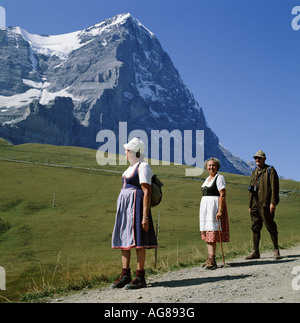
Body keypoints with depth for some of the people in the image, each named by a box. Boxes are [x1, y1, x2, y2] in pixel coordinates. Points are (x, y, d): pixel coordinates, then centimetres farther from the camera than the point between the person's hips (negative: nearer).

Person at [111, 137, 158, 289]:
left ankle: (140, 278, -3)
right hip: (124, 206, 10)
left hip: (136, 205, -10)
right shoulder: (131, 167, 19)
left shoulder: (143, 167, -10)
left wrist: (145, 216, -22)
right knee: (124, 239, 7)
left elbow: (147, 192, -16)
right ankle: (125, 276, 12)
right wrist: (121, 212, 22)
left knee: (137, 240, -8)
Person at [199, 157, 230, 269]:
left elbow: (222, 195, -14)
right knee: (207, 233, 7)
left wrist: (220, 211, -22)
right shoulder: (208, 178, 19)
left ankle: (212, 260, -12)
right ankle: (209, 258, 13)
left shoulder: (219, 178, -7)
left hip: (214, 206, -8)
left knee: (212, 232, -12)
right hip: (205, 206, 9)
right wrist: (203, 209, 19)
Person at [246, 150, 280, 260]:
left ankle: (276, 250, 10)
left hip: (265, 204, -6)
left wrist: (273, 202, -17)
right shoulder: (254, 172, 19)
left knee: (270, 227, -2)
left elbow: (274, 187, -9)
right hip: (255, 204, 6)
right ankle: (255, 252, 8)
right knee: (255, 227, 5)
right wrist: (250, 205, 17)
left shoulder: (270, 170, -1)